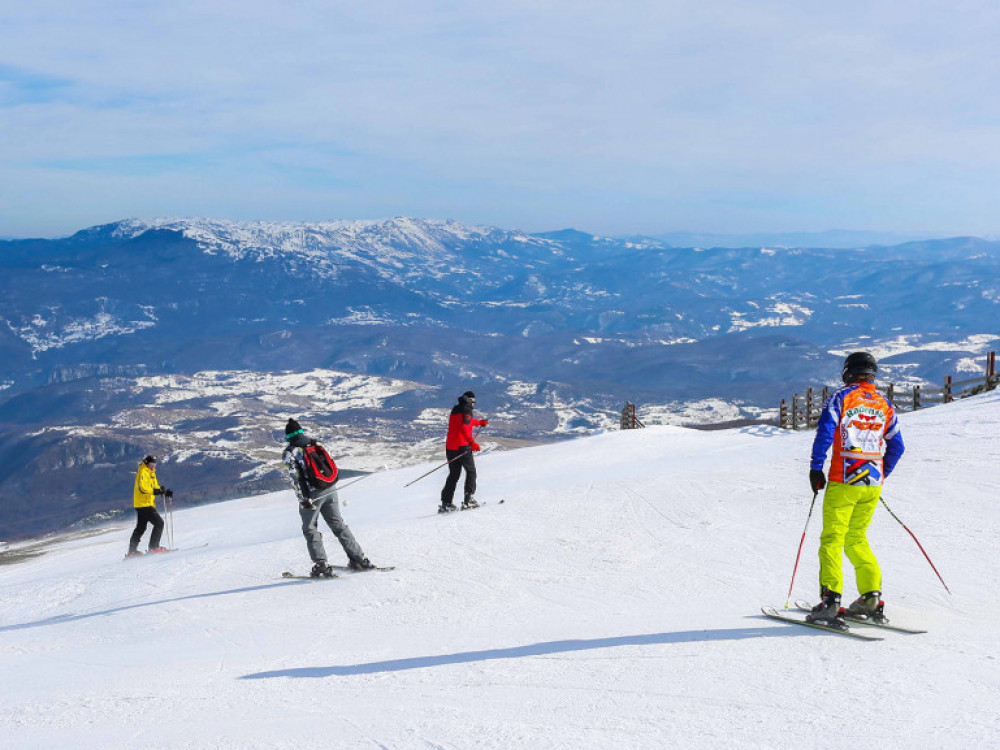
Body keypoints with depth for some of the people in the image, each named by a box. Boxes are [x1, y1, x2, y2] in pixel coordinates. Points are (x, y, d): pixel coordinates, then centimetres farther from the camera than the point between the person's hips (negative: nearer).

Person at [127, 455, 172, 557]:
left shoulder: (151, 473, 20)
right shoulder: (142, 472, -11)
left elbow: (155, 487, 26)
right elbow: (142, 488, -23)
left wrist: (166, 492, 10)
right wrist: (157, 491, -30)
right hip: (144, 505, -10)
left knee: (140, 528, 14)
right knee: (159, 523, -10)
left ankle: (132, 551, 17)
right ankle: (153, 547, -9)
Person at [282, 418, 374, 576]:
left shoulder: (289, 453, -6)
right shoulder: (316, 444, 11)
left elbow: (294, 478, -14)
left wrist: (303, 499, -15)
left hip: (312, 495, -5)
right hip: (330, 491, 5)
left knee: (310, 530, 9)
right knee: (338, 525, 14)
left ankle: (321, 565, 1)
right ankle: (358, 559, 12)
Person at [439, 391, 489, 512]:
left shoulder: (455, 410, 19)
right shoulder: (466, 410, -7)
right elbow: (464, 427, -22)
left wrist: (480, 422, 53)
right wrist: (472, 442, -29)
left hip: (450, 447, 7)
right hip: (462, 447, -7)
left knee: (453, 475, 12)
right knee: (471, 471, 6)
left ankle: (446, 503, 6)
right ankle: (469, 499, -3)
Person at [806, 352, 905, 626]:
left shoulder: (841, 398, -4)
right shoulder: (885, 404, 10)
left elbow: (824, 433, -12)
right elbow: (896, 446, 13)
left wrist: (816, 469, -5)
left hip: (843, 482, -5)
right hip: (873, 484, 5)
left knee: (832, 539, -1)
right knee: (857, 538, 17)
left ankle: (830, 601, -10)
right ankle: (871, 598, 11)